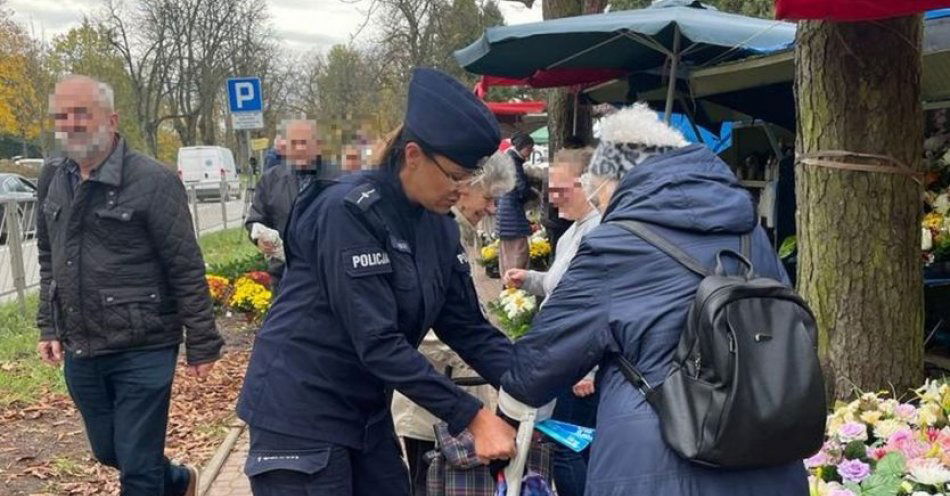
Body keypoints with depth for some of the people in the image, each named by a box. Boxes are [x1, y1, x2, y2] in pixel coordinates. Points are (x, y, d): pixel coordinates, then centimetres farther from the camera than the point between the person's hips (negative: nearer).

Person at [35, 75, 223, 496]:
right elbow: (48, 260, 17)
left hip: (143, 351, -7)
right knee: (108, 452, 21)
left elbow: (187, 270, -12)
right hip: (80, 352, 7)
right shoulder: (53, 179, 6)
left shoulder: (153, 180, -14)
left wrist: (201, 345, -10)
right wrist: (48, 326, 13)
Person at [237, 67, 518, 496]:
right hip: (301, 414, -7)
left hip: (365, 412, 8)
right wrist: (472, 418, -27)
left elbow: (468, 327, 2)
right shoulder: (350, 212, -22)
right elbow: (378, 343, -27)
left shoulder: (438, 227, 2)